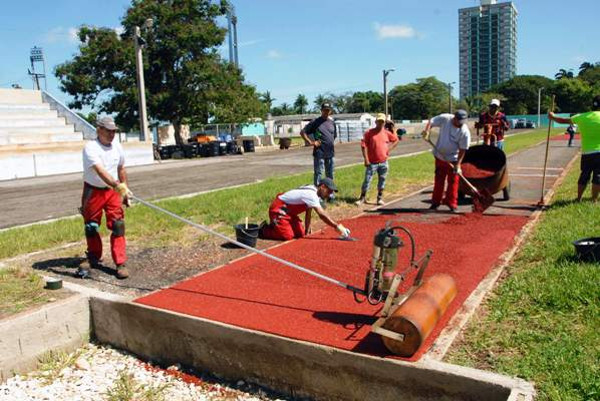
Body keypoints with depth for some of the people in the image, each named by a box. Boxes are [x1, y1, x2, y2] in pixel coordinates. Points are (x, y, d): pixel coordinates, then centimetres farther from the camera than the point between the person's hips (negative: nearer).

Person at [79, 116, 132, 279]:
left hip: (114, 191, 3)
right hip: (93, 192, -3)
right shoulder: (91, 148, -18)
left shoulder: (117, 146, 1)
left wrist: (125, 191, 12)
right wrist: (118, 186, -48)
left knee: (118, 226, -7)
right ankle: (94, 258, 33)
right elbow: (100, 171, -34)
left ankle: (120, 264, -3)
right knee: (91, 227, 11)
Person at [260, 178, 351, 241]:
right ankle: (263, 230, -1)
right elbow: (322, 215, -32)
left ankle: (274, 225, 21)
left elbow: (308, 214, 8)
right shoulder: (311, 195, -27)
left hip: (289, 211, 10)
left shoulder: (312, 190, 4)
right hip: (278, 209, -10)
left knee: (300, 233, 5)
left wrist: (307, 231, 7)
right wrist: (338, 226, -29)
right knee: (288, 235, -20)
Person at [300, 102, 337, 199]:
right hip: (319, 153, -5)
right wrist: (311, 142, -10)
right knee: (318, 174, -4)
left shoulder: (332, 122, 11)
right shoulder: (315, 122, -4)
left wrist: (331, 144, 13)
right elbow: (302, 132, -4)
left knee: (330, 175, 13)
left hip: (330, 153, 6)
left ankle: (331, 194, 24)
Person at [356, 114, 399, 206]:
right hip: (372, 162, -3)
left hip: (383, 162, 3)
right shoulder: (369, 132, -4)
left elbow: (396, 140, 20)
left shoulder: (387, 133, 6)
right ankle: (362, 198, 6)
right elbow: (363, 145, -8)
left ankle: (380, 198, 20)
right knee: (367, 180, -2)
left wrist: (389, 149, 6)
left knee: (382, 181, 9)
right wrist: (366, 159, -13)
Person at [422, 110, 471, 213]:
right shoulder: (444, 119, -14)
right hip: (440, 156, 3)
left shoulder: (465, 132, -19)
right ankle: (435, 202, 23)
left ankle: (452, 204, 9)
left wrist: (458, 164, -19)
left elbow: (462, 149, -15)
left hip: (453, 159, -2)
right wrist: (427, 131, -24)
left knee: (453, 181, -1)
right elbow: (431, 121, -4)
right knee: (439, 180, 12)